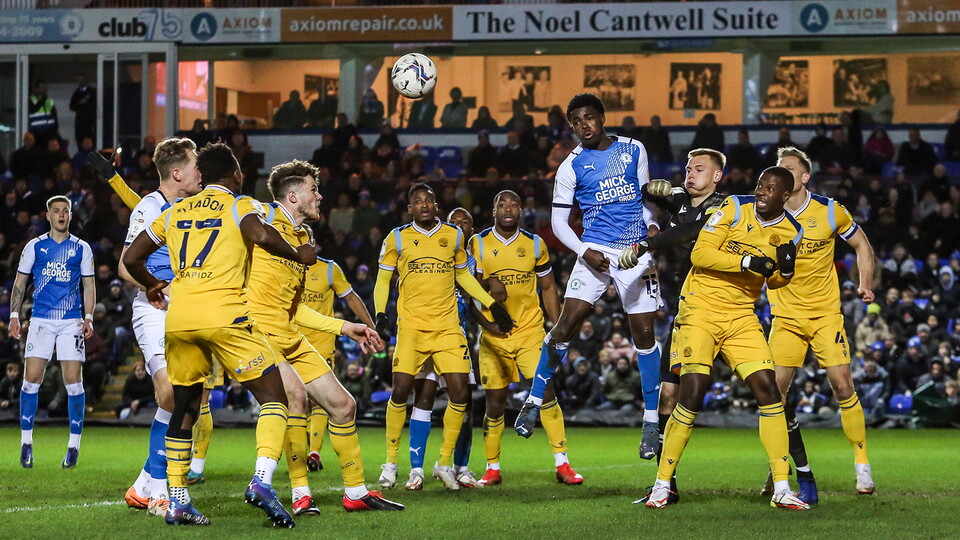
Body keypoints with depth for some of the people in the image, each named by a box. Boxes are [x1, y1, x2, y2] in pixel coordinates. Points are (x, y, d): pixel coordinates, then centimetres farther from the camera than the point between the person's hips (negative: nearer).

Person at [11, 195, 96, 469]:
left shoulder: (82, 249, 8)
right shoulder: (34, 247, 8)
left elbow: (89, 285, 11)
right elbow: (20, 282, 12)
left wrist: (88, 318, -2)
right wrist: (14, 316, 3)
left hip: (72, 322, 0)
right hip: (41, 320, 0)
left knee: (73, 381, -6)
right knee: (31, 379, -7)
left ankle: (74, 445, 2)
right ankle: (26, 442, 4)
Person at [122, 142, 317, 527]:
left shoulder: (175, 212, 20)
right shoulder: (239, 206, 6)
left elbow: (131, 257, 23)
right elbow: (261, 236, -16)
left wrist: (152, 286, 41)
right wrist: (298, 255, 1)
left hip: (178, 316, 5)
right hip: (223, 314, -5)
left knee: (184, 408, 17)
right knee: (274, 397, 1)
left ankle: (177, 500, 14)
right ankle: (262, 481, -19)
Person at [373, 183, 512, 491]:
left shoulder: (454, 236, 9)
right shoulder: (397, 239, 3)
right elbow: (383, 280, 8)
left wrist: (492, 305, 16)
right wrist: (380, 314, -8)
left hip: (448, 326, 2)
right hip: (411, 326, -2)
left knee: (459, 392, -6)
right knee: (401, 390, -9)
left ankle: (445, 463, 8)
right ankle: (391, 462, 7)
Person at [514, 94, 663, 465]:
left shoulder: (634, 150, 7)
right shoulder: (572, 166, 2)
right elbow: (558, 221, 3)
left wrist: (652, 227, -1)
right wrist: (584, 251, -11)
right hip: (596, 252, -1)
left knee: (644, 333, 0)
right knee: (568, 320, -14)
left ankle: (651, 422, 9)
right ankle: (534, 401, -1)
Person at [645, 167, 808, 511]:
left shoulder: (791, 232, 4)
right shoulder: (735, 208, -10)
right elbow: (700, 254, -16)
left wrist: (785, 269, -5)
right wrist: (747, 262, -24)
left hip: (741, 317, 5)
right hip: (701, 310, -4)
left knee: (767, 389, -6)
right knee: (692, 393, -14)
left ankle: (781, 489, 1)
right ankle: (661, 484, -1)